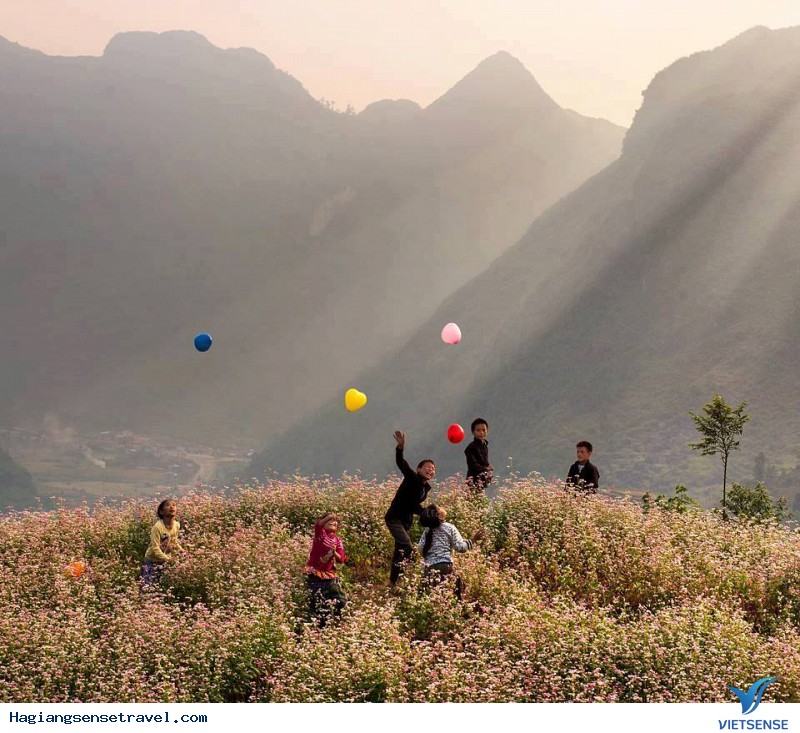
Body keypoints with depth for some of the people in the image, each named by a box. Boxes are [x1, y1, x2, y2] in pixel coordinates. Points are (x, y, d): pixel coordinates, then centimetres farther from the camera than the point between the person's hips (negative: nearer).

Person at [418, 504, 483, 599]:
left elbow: (421, 550, 5)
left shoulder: (427, 530, 12)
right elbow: (461, 547, -4)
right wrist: (473, 539, 7)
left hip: (429, 569, 4)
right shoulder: (449, 528, 1)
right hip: (445, 566, -4)